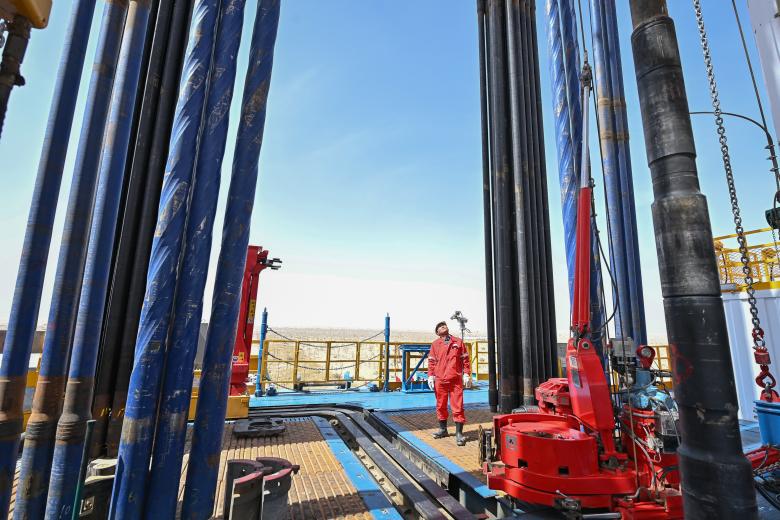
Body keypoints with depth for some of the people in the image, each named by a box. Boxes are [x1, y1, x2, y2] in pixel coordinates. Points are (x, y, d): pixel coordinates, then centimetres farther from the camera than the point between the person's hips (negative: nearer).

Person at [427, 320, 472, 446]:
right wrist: (430, 376, 1)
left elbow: (465, 359, 6)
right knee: (441, 406, 12)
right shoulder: (435, 344, 8)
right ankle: (443, 429, 28)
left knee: (457, 406, -2)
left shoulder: (458, 342, 6)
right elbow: (431, 361, 8)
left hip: (456, 379, -2)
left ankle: (459, 433, 6)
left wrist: (466, 374, 0)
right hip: (440, 380, 2)